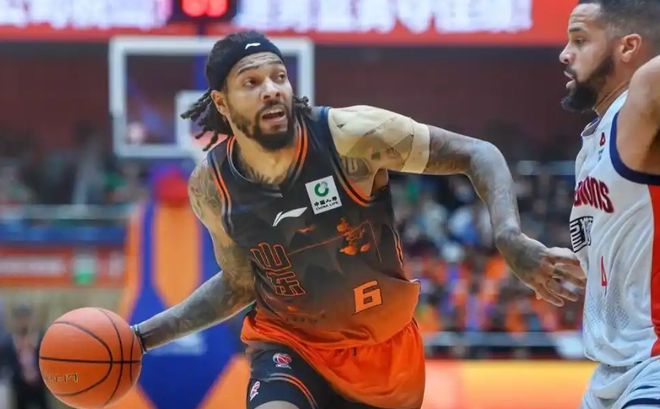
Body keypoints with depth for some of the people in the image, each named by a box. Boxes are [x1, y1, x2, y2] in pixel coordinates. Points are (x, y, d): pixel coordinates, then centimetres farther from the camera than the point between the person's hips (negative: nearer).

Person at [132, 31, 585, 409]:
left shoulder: (351, 135, -24)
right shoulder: (212, 186, -13)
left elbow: (476, 154, -17)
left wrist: (511, 240, -34)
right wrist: (144, 336, -1)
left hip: (385, 347, 0)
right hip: (289, 345, 0)